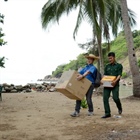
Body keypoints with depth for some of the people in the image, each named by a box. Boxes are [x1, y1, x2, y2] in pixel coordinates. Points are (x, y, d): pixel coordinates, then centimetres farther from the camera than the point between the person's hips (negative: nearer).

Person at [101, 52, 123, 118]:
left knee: (115, 98, -13)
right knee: (105, 98, -6)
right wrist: (102, 80, -8)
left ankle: (119, 108, 20)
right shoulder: (107, 66, 18)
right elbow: (105, 75, 14)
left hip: (115, 84, -4)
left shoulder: (119, 65, 6)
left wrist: (115, 81, -25)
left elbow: (119, 75, -5)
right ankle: (107, 113, 0)